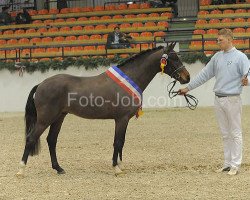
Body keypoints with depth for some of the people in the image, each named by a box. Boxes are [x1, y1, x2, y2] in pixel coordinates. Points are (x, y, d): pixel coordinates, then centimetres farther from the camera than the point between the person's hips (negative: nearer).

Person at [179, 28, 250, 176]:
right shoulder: (217, 57, 11)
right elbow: (204, 75, 15)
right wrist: (188, 88, 15)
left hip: (232, 99, -7)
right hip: (219, 99, 7)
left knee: (235, 133, -2)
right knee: (225, 134, 12)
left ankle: (235, 165, 0)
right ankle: (227, 163, 17)